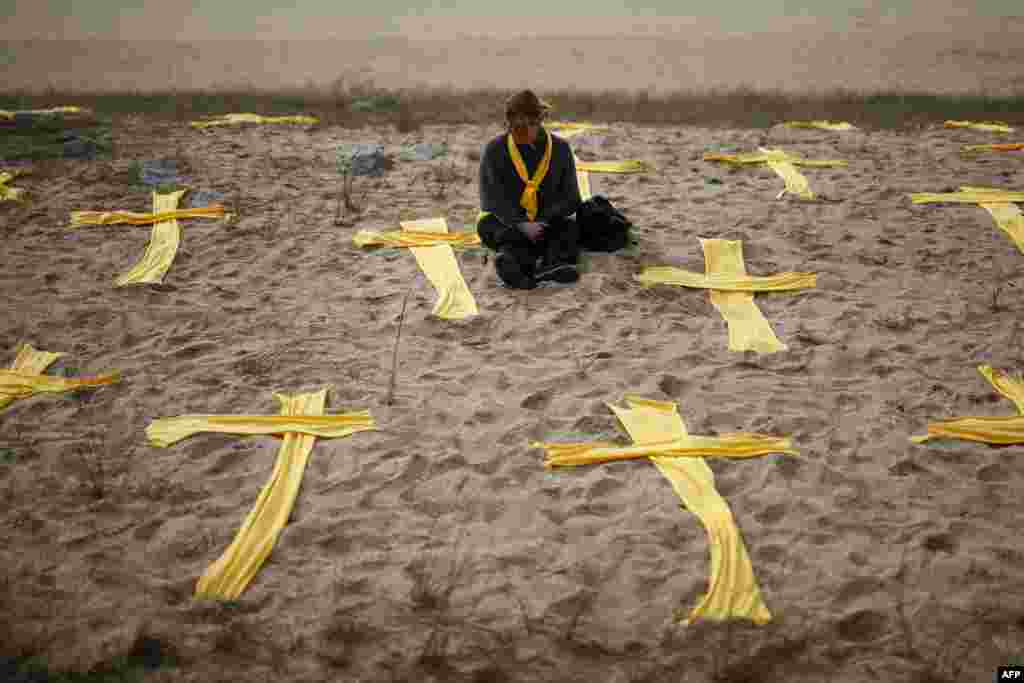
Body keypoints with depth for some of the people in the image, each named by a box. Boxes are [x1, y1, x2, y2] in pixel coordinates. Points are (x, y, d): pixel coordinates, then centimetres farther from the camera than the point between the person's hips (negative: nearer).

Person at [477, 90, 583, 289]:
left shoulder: (559, 148, 1)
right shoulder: (494, 149, -4)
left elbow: (570, 199, 1)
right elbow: (492, 199, -12)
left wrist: (543, 221, -17)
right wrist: (521, 225, -28)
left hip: (544, 222, 2)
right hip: (502, 220, -2)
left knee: (570, 227, -26)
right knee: (506, 235, -33)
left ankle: (554, 263, -57)